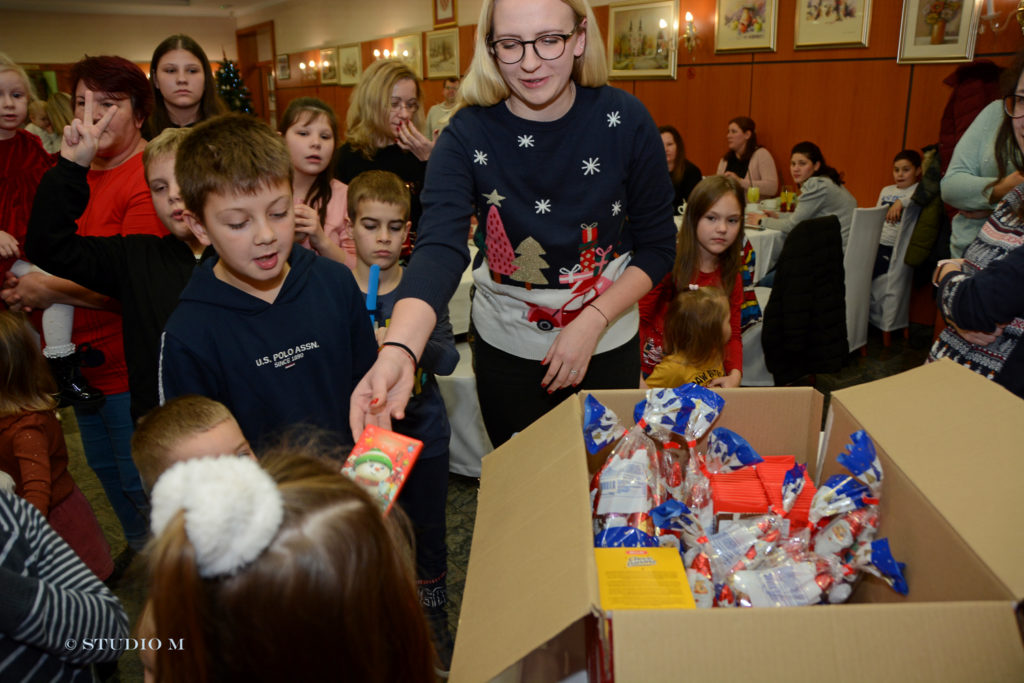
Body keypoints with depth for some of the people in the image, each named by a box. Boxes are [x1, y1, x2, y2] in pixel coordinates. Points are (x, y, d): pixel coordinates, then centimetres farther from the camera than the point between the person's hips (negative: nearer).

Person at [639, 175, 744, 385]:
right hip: (652, 373, -4)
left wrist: (734, 374, -12)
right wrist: (638, 377, -22)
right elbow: (638, 317, -13)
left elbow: (732, 334, 8)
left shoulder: (731, 277, 6)